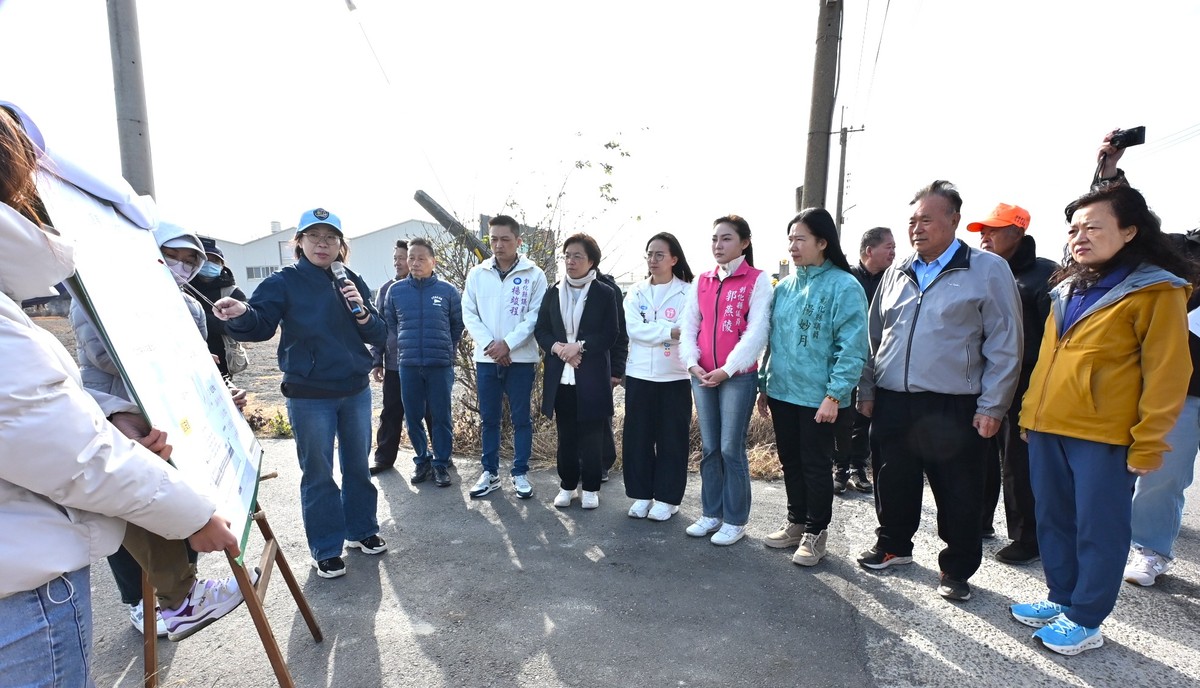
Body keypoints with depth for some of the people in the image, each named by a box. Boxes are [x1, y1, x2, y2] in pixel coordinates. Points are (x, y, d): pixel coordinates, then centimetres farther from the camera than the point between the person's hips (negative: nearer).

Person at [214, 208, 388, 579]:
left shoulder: (352, 284, 4)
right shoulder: (284, 282, -5)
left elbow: (379, 335, 2)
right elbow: (260, 325, -16)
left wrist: (361, 311, -16)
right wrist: (242, 314, -37)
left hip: (356, 391, 4)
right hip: (309, 395, -3)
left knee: (358, 465, 15)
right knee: (318, 473, 7)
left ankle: (361, 529, 34)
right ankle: (326, 548, 21)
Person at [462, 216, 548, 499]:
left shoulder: (534, 274, -3)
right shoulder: (477, 274, 6)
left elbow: (536, 315, -8)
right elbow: (469, 314, 3)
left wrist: (507, 344, -15)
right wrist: (489, 344, -10)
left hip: (521, 358, -2)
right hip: (486, 358, 3)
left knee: (521, 418, 6)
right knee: (489, 418, 11)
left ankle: (520, 473, 19)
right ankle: (489, 472, 24)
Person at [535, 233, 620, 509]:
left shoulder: (605, 294, -1)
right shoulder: (553, 293, 9)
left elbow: (610, 335, -6)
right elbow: (540, 329, 7)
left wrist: (580, 346, -18)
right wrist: (557, 347, -12)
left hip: (592, 377, -3)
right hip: (560, 377, 3)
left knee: (591, 437, 6)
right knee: (566, 436, 12)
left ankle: (590, 488, 21)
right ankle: (567, 485, 26)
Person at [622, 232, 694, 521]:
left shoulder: (688, 292, 0)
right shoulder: (636, 292, 9)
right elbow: (633, 329, -7)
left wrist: (651, 332, -15)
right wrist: (670, 332, -15)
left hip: (674, 377, -3)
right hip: (639, 375, 3)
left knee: (672, 439, 5)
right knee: (637, 437, 7)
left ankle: (667, 498, 19)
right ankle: (641, 494, 22)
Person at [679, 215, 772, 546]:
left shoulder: (757, 279, -2)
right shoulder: (703, 281, 12)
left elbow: (756, 331, -10)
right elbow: (689, 325, 9)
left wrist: (728, 369, -15)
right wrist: (692, 363, -5)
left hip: (738, 376, -5)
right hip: (702, 376, 5)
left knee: (731, 449, 0)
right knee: (709, 448, 11)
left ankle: (735, 521, 15)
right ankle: (711, 514, 24)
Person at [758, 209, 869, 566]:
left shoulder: (844, 287, -10)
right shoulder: (784, 286, 10)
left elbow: (852, 348, -14)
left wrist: (834, 395, -19)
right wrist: (764, 385, 12)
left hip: (818, 398, -6)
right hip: (782, 392, 6)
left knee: (815, 466, 7)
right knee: (790, 462, 17)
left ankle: (815, 533, 25)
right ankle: (796, 522, 35)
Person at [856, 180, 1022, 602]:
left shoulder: (987, 270, -3)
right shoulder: (897, 273, 11)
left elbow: (1005, 346, -5)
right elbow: (874, 336, 14)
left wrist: (991, 406, -8)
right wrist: (867, 390, 11)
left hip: (953, 408, -4)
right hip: (892, 403, 4)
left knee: (958, 495, 8)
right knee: (893, 483, 15)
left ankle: (956, 569, 27)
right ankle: (893, 546, 36)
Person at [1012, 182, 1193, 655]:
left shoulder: (1156, 291, -6)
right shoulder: (1068, 288, 13)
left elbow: (1166, 374, -9)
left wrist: (1148, 444, -11)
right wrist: (1030, 412, 14)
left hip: (1104, 436, -6)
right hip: (1048, 428, 6)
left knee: (1097, 529, 6)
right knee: (1053, 520, 15)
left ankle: (1085, 621, 21)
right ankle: (1061, 598, 32)